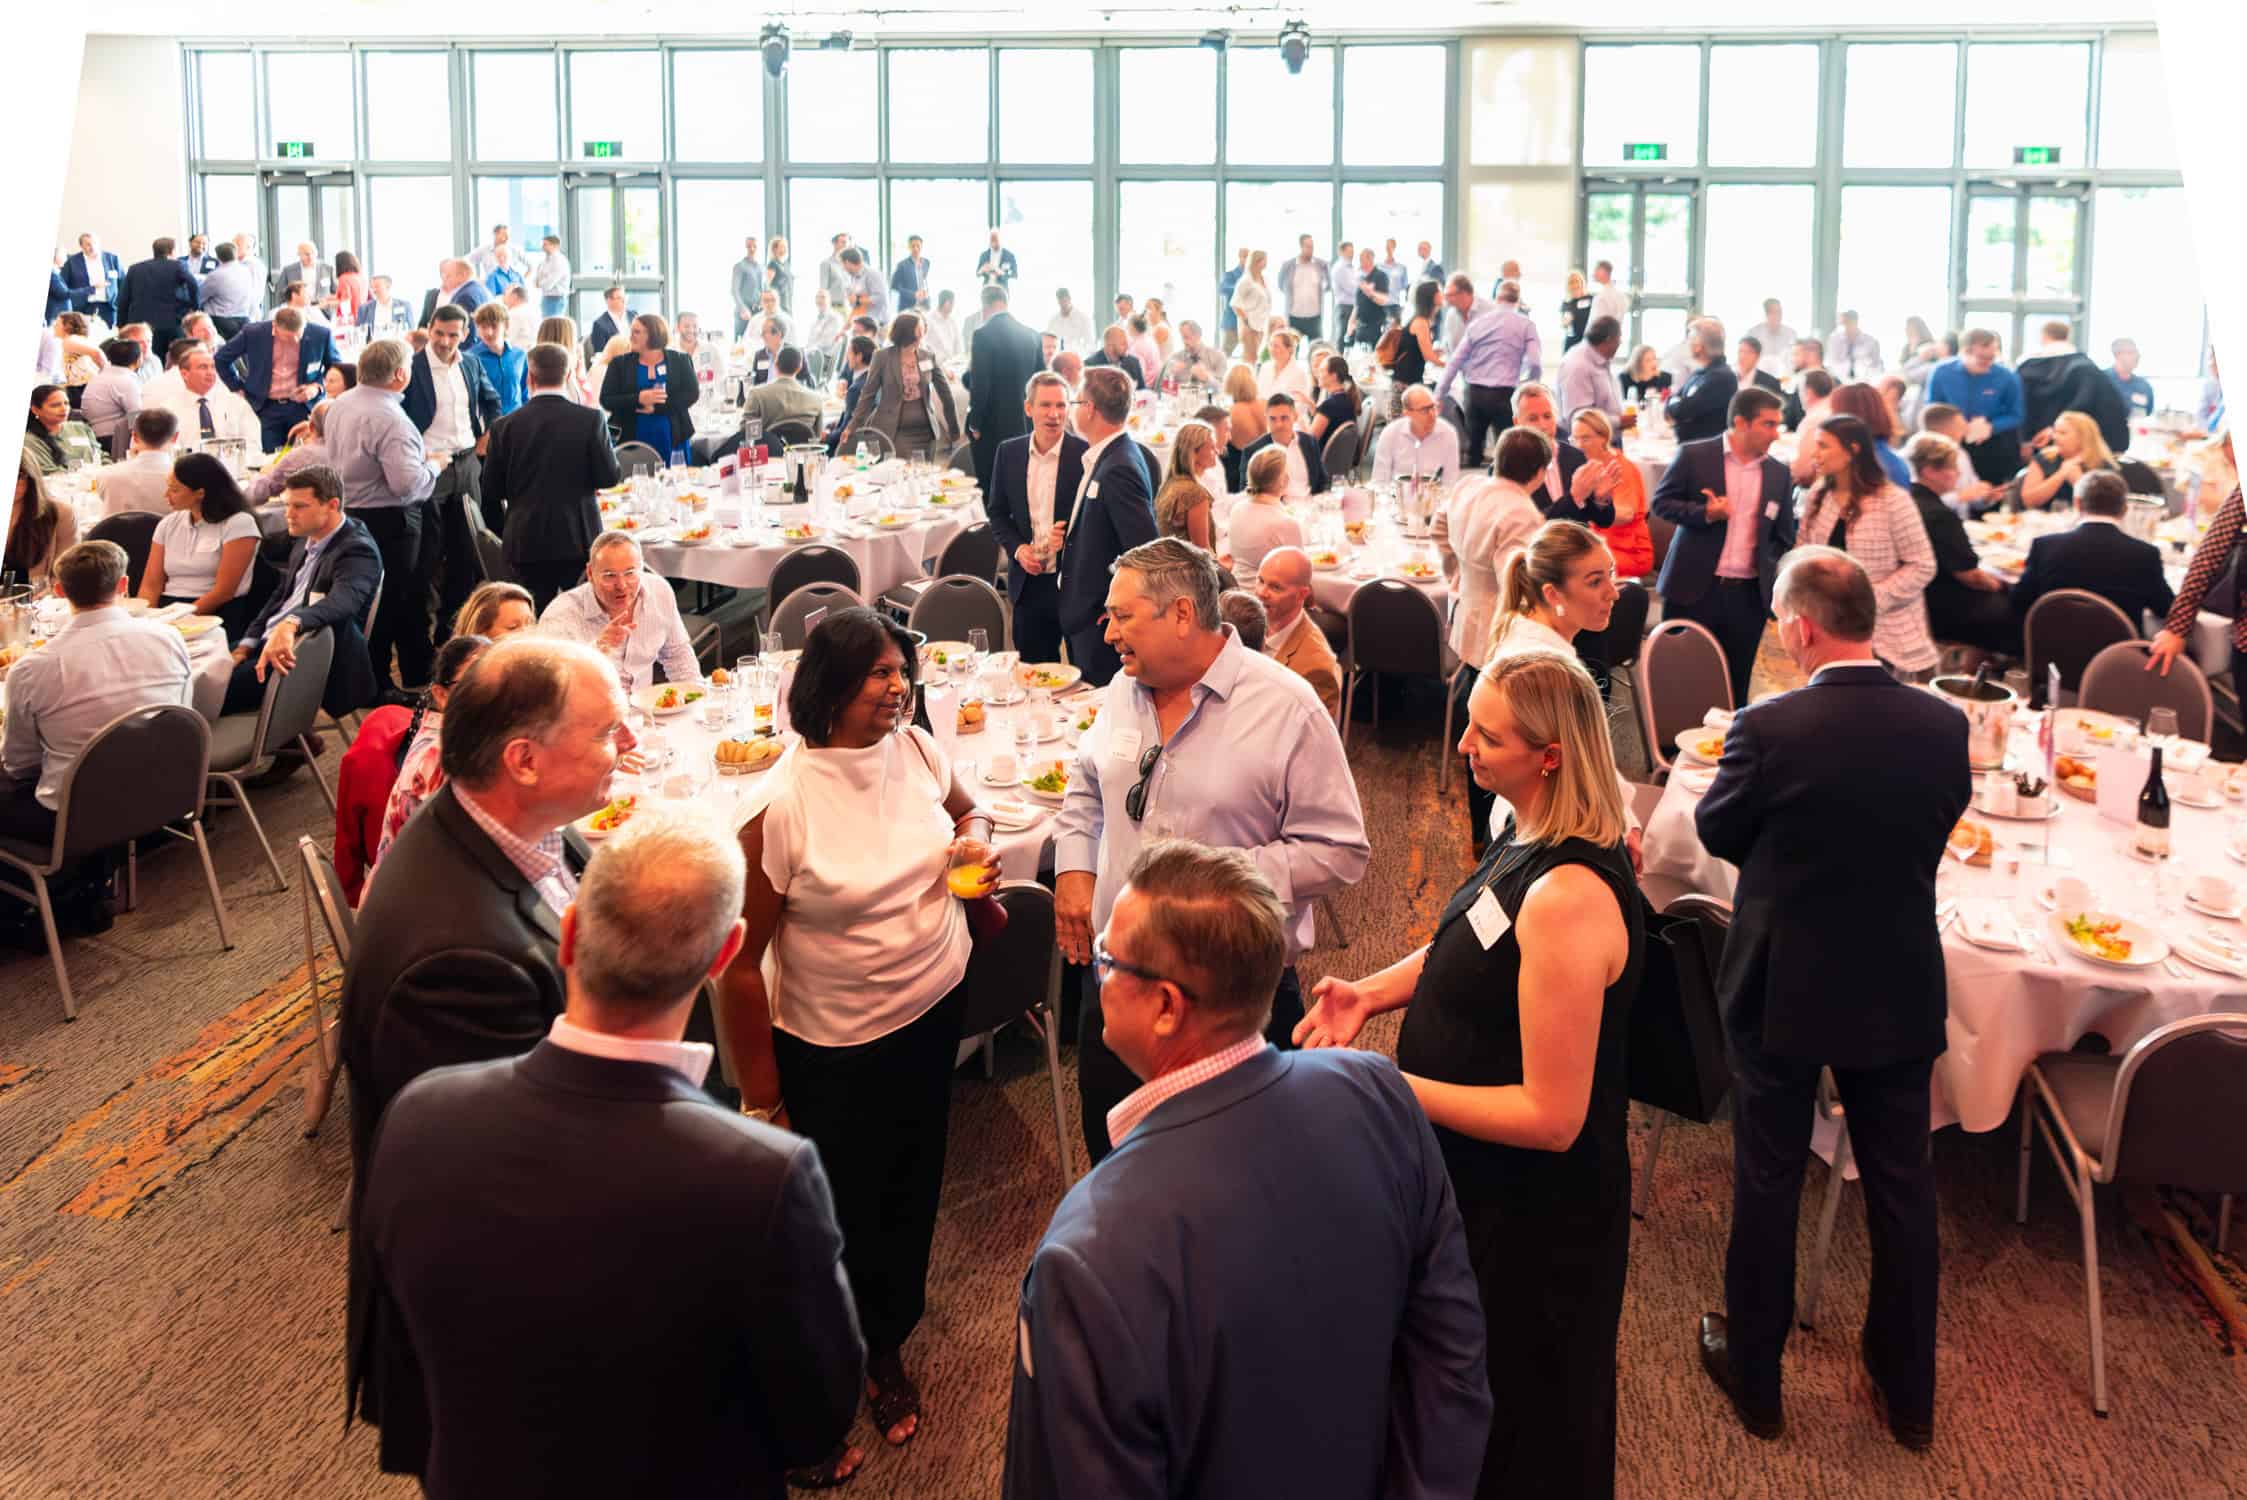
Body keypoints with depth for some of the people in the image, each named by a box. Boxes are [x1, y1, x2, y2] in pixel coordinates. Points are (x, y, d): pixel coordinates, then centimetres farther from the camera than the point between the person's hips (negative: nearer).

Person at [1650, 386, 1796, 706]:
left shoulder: (1779, 474, 9)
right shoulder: (1694, 456, -2)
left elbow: (1783, 538, 15)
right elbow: (1661, 502, -1)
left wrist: (1775, 581, 4)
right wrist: (1704, 513, -17)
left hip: (1749, 596, 3)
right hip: (1694, 589, -3)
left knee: (1735, 688, 7)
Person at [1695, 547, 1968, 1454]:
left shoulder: (1769, 728, -22)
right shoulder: (1943, 726, -10)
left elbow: (1715, 832, -6)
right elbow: (1936, 831, 6)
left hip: (1782, 991, -3)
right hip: (1901, 993, 3)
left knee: (1767, 1181, 13)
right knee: (1902, 1183, 17)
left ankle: (1753, 1379, 29)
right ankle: (1908, 1393, 33)